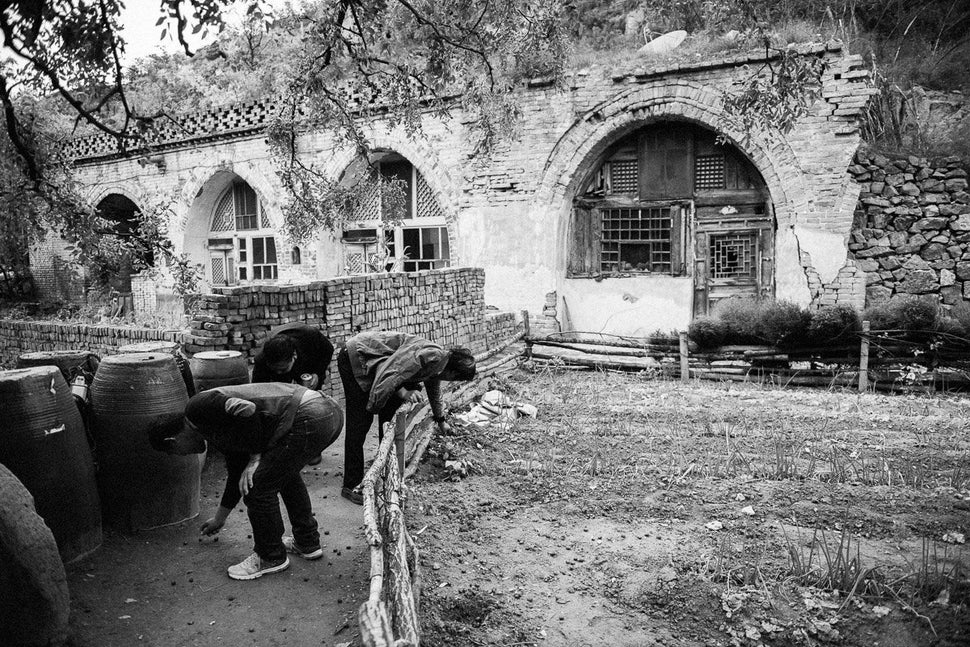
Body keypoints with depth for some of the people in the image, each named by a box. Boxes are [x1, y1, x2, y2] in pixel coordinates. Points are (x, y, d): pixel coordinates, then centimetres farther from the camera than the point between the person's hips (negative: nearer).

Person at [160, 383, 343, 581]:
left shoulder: (197, 407, 3)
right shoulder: (220, 432, 30)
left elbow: (247, 409, -15)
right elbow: (237, 474, 40)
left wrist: (255, 458, -1)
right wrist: (219, 518, 55)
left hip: (309, 420, -11)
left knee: (257, 486, 3)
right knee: (285, 472, 33)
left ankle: (271, 557, 22)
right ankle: (307, 543, 42)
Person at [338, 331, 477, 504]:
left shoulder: (436, 366, 7)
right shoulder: (430, 355, -25)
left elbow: (434, 393, 28)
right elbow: (390, 374, -31)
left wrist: (441, 421, 40)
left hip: (369, 363, 10)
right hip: (354, 357, -10)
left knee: (390, 415, 13)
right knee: (360, 423, -9)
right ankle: (351, 485, -3)